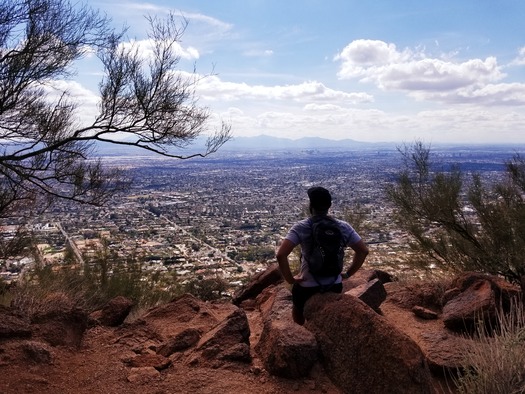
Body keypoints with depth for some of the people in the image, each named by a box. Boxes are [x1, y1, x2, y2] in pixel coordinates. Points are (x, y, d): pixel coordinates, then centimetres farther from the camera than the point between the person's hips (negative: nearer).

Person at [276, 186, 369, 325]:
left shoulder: (301, 227, -18)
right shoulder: (343, 227, -7)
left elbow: (280, 254, -28)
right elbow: (363, 250, -3)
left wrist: (290, 279, -14)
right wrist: (347, 274, 5)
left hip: (307, 286, -4)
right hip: (335, 285, 4)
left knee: (299, 319, 29)